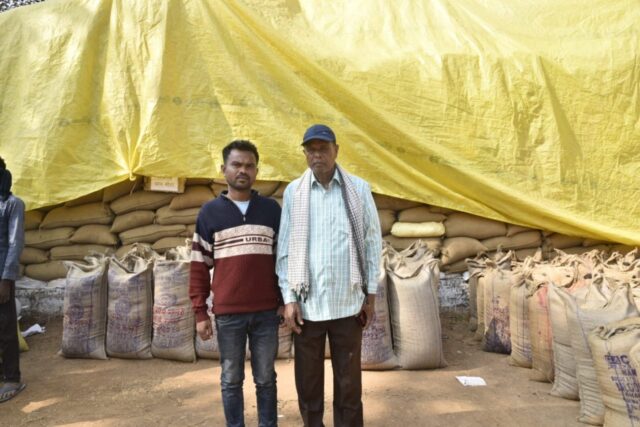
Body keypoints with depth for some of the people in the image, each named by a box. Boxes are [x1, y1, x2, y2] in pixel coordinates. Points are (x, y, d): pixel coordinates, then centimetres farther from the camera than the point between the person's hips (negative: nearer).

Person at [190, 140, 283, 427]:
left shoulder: (272, 209, 5)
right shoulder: (210, 212, 2)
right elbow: (199, 265, 3)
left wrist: (285, 301, 4)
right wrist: (200, 312, -1)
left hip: (267, 312, 1)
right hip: (227, 313, 0)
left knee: (266, 379, 12)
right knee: (231, 380, 11)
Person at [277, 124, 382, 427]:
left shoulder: (358, 189, 0)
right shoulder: (293, 192, 1)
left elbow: (372, 242, 3)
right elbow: (285, 248, 1)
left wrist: (371, 295, 3)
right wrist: (289, 298, -4)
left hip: (347, 302, 0)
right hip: (307, 303, 1)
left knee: (349, 381, 12)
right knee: (308, 380, 13)